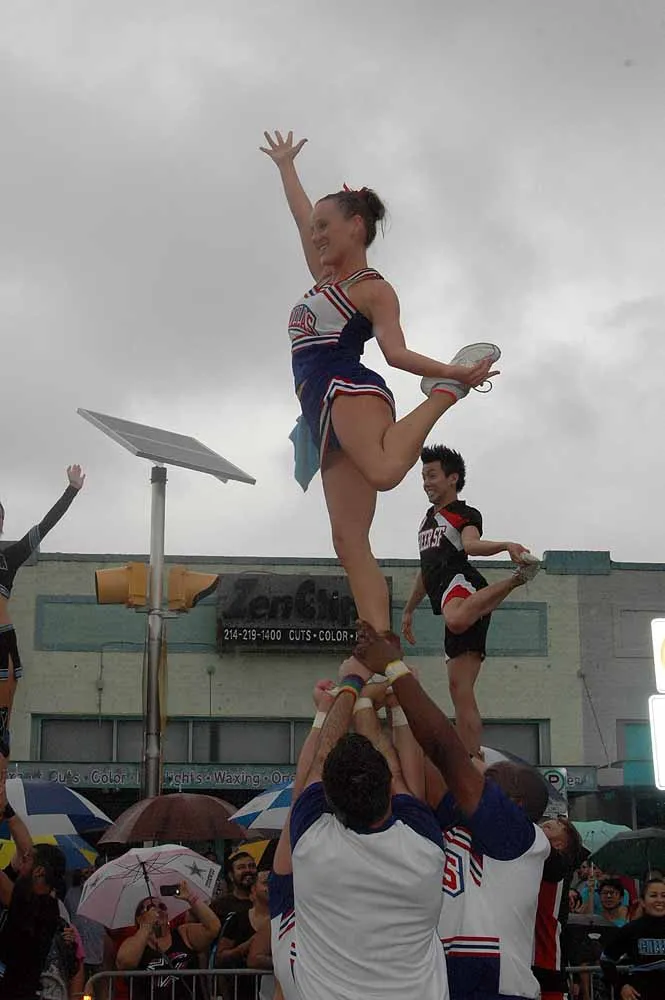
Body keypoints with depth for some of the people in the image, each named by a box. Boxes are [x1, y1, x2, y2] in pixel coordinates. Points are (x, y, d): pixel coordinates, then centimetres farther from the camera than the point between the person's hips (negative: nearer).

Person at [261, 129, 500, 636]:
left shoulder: (375, 289, 4)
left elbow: (396, 351, -8)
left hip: (349, 389, -7)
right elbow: (303, 219, 37)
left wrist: (453, 374, -22)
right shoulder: (327, 276, 25)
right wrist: (286, 166, 50)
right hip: (324, 413, 7)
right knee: (350, 542, -9)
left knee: (385, 469, -41)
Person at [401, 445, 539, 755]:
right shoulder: (428, 520, 32)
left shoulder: (465, 514, 8)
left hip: (461, 582, -8)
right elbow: (425, 571, 40)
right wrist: (408, 611, 43)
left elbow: (471, 543, -14)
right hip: (453, 606, 8)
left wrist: (506, 545, -35)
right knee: (460, 688, -1)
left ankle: (517, 577, -27)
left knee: (456, 619, -45)